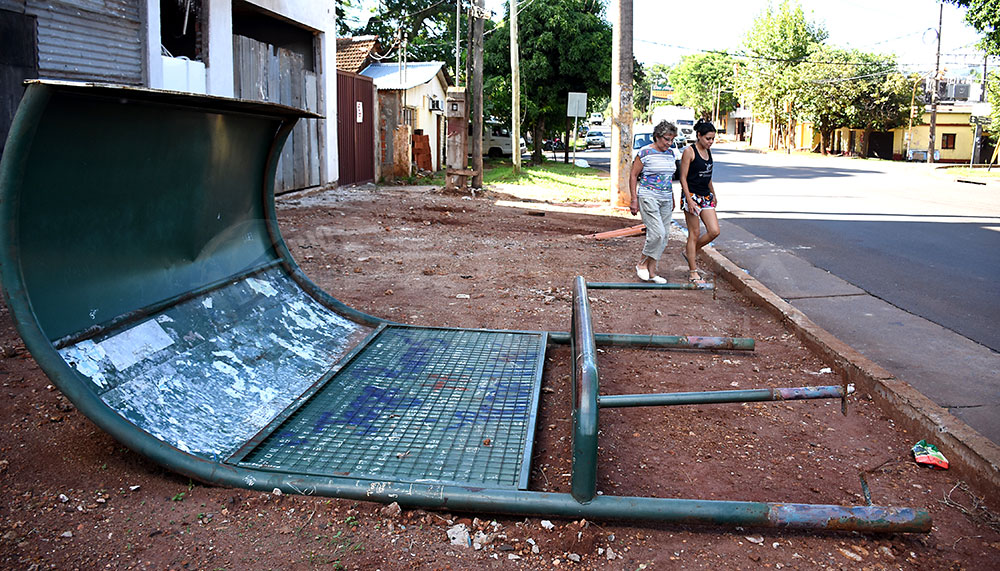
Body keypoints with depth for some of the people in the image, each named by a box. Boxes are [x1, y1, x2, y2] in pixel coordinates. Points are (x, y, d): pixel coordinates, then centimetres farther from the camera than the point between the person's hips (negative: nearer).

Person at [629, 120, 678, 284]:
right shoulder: (645, 153, -8)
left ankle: (651, 271, 12)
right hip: (648, 197, -7)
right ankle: (642, 264, 4)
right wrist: (634, 200, -10)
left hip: (665, 199, 7)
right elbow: (633, 176, -6)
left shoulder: (670, 154, 12)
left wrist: (672, 199, 21)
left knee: (664, 235, 4)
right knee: (657, 233, -16)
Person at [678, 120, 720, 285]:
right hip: (692, 195, -7)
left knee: (714, 231, -2)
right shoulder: (689, 152, -10)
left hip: (706, 196, 7)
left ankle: (691, 250, 23)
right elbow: (683, 178, -12)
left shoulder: (708, 151, 12)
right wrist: (689, 200, -18)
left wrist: (713, 195, 27)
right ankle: (693, 272, 5)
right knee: (694, 234, -3)